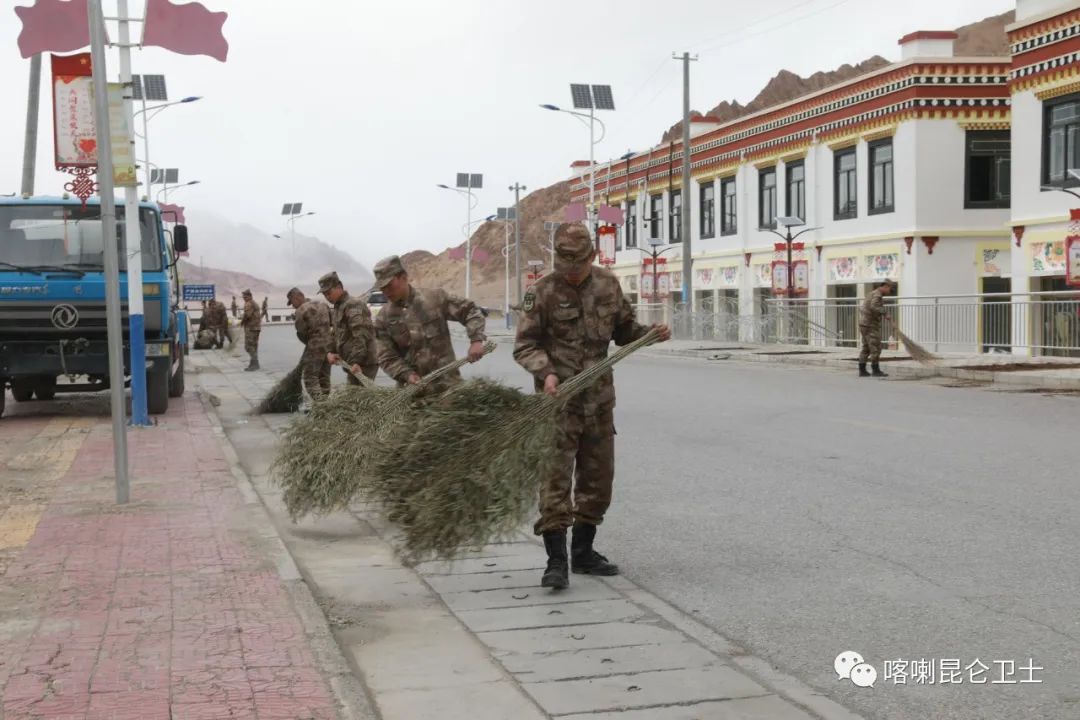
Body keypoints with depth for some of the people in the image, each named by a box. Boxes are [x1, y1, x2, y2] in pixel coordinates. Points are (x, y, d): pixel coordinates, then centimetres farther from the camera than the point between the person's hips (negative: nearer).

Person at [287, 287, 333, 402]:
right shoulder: (323, 305, 9)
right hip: (329, 345, 7)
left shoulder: (301, 311, -13)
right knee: (324, 377, 14)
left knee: (310, 378, -1)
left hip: (315, 347, -7)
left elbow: (302, 334, -8)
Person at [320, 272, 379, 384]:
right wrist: (330, 352, 5)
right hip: (352, 363, 10)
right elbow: (336, 335, 24)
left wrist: (356, 361, -30)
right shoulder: (338, 307, 20)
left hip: (362, 364, -10)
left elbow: (360, 336, -22)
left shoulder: (353, 304, -12)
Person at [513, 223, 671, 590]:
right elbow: (524, 345, -8)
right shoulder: (542, 292, -8)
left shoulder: (608, 284, 6)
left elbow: (624, 328, 19)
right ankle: (556, 561, -6)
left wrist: (650, 332, -1)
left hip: (599, 398, 5)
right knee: (556, 476, -9)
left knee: (598, 477, 12)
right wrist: (545, 372, -25)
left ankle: (583, 553, 25)